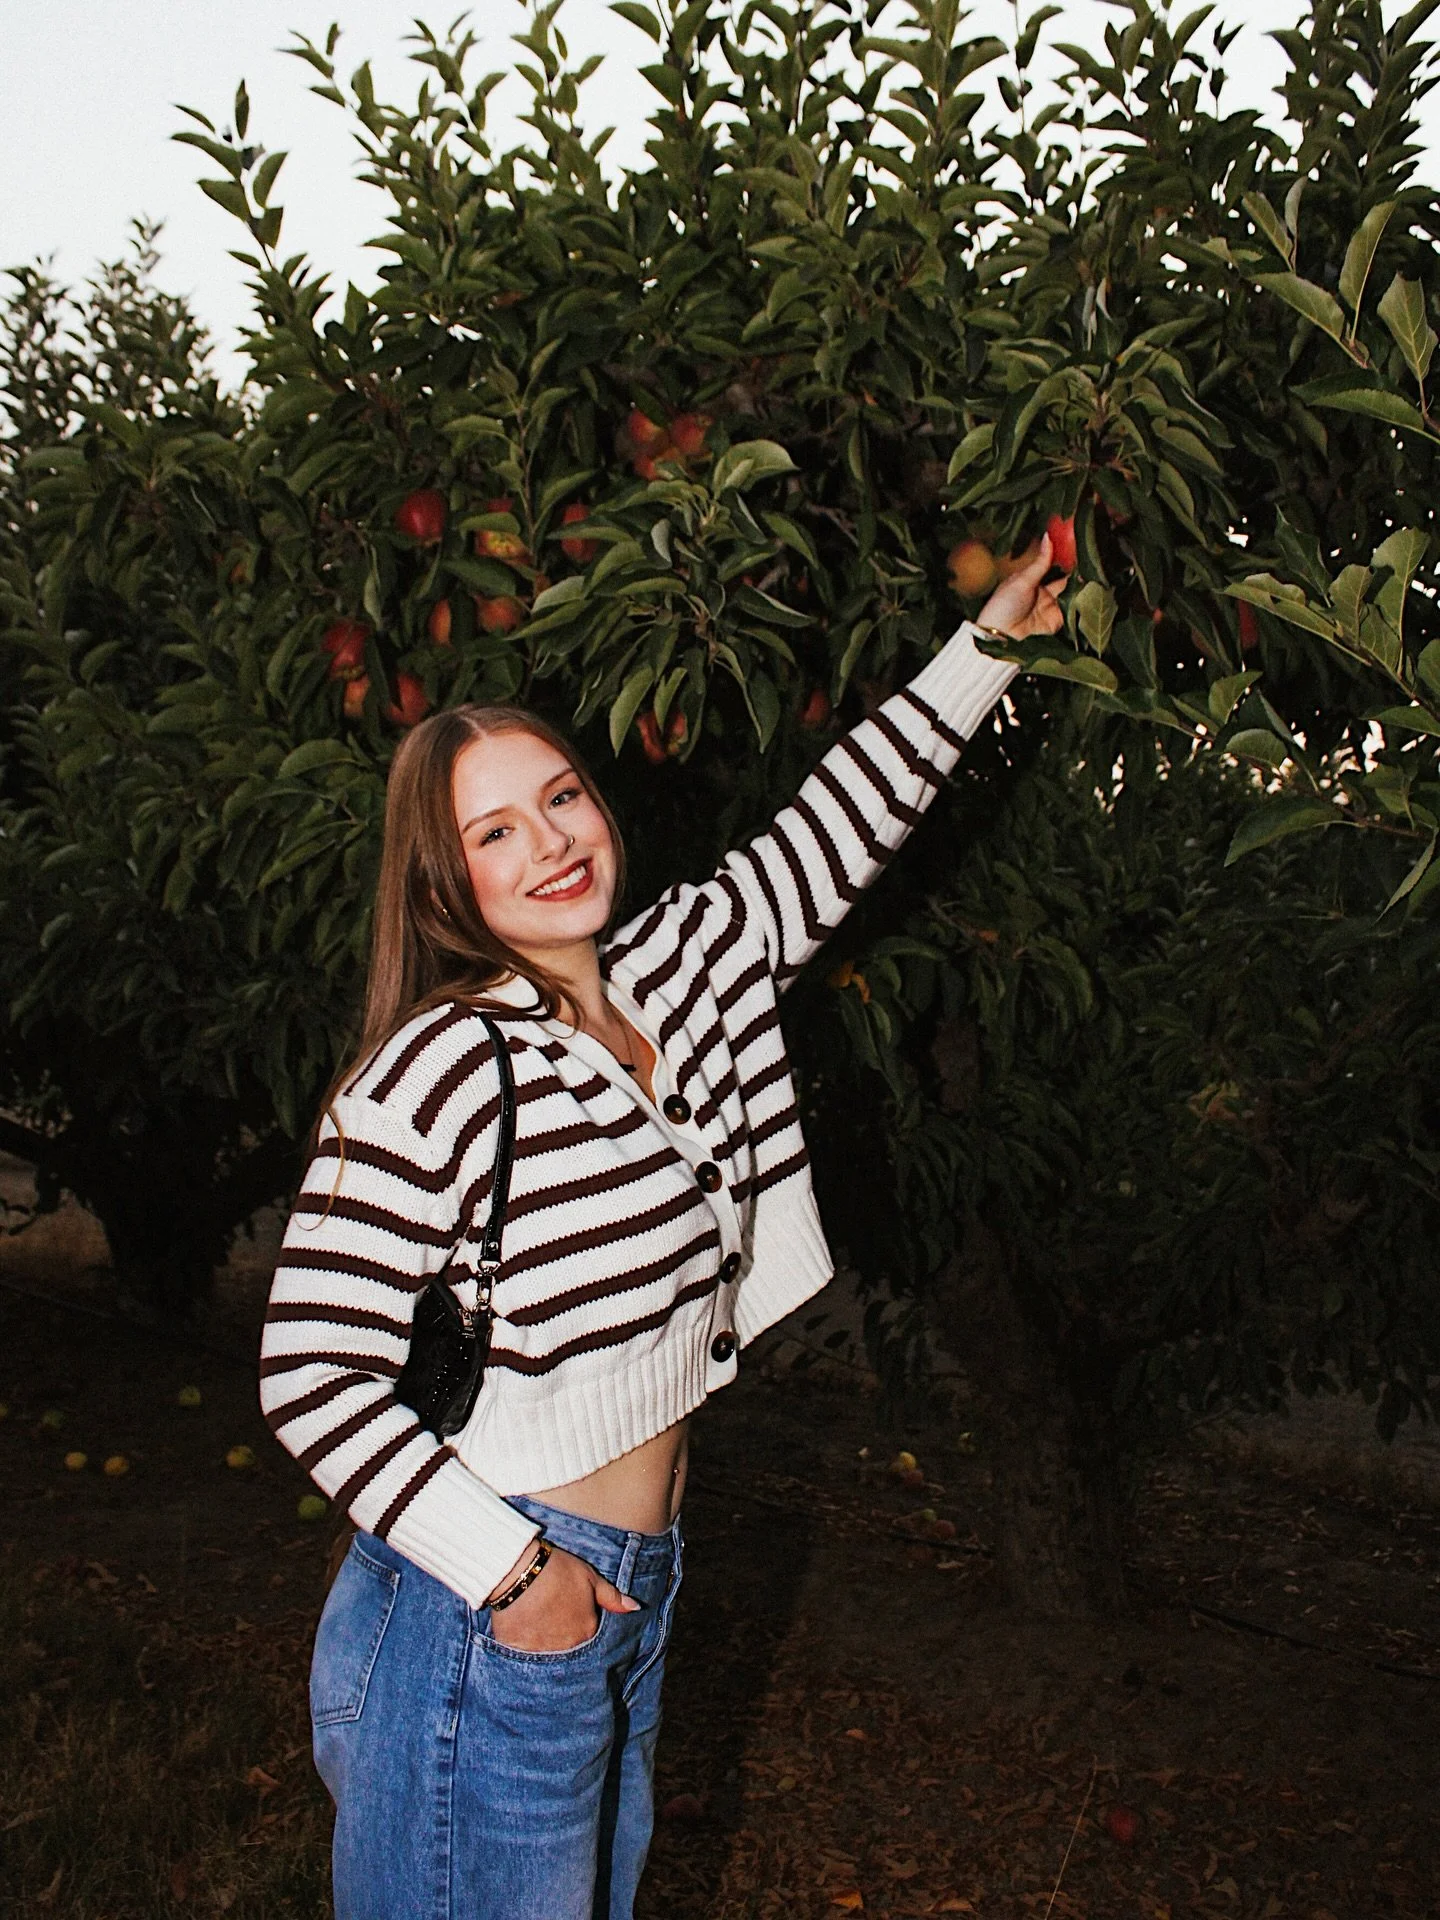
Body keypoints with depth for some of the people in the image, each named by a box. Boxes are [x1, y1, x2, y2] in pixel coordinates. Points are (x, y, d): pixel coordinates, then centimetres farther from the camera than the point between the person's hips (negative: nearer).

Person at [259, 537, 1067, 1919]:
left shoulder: (677, 970, 2)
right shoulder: (437, 1069, -19)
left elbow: (835, 833, 13)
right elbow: (311, 1370, -19)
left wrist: (990, 642, 16)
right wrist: (508, 1568, -18)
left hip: (634, 1593, 7)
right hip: (484, 1612, -7)